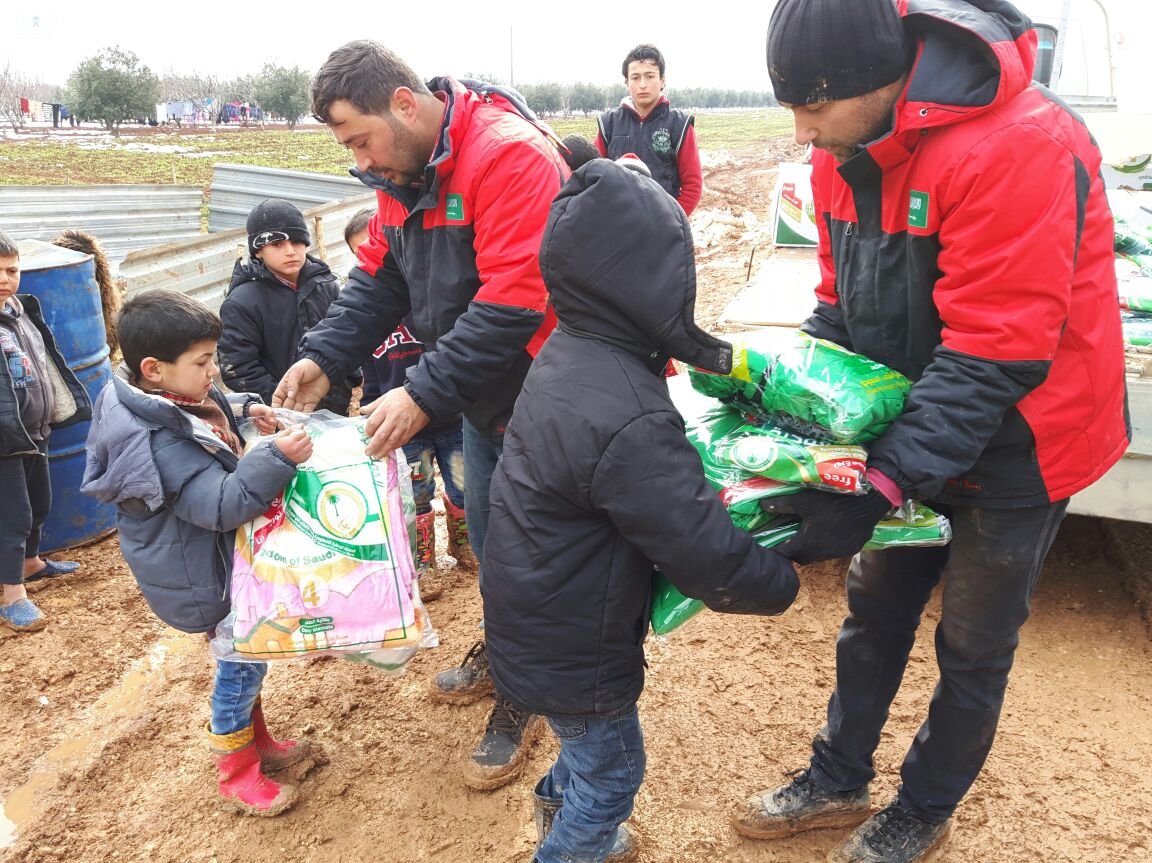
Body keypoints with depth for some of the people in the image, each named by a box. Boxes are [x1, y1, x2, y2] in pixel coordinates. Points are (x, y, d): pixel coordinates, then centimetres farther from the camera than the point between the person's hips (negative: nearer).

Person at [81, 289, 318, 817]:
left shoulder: (171, 399, -3)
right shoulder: (159, 442, -33)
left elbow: (212, 405, 19)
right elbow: (222, 504, -38)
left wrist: (245, 407, -1)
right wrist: (277, 458, -43)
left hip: (216, 556, 10)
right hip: (199, 577, -10)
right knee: (242, 661, 3)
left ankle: (257, 742, 42)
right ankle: (236, 776, 22)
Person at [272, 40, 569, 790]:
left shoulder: (509, 156, -25)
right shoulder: (400, 173, 4)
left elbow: (513, 303, -31)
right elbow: (379, 280, 7)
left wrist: (424, 393, -30)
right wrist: (323, 357, -7)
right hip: (479, 396, 8)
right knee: (488, 533, 21)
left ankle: (524, 697, 25)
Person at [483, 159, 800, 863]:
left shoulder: (567, 354, -5)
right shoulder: (629, 422, -36)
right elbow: (707, 557, -29)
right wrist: (782, 582, -11)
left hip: (539, 613, 9)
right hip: (572, 648, -9)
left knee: (588, 743, 32)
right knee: (613, 773, 17)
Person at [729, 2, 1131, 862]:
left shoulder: (1017, 146, -30)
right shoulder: (847, 152, -6)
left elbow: (993, 356, -31)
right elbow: (842, 307, 1)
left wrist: (878, 486, -34)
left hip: (1016, 445, -6)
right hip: (914, 431, 7)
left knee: (972, 647, 11)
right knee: (875, 610, 17)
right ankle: (839, 781, 38)